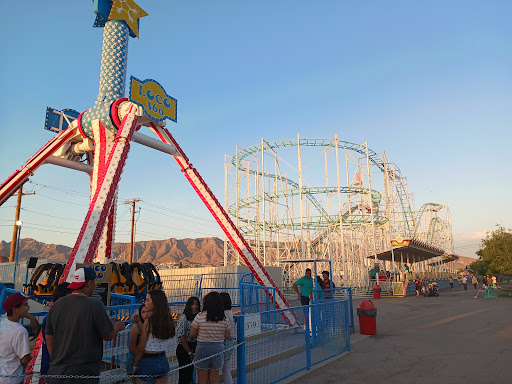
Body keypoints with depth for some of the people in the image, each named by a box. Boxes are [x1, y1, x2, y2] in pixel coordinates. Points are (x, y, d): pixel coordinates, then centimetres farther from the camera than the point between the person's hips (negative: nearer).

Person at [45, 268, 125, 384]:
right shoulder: (95, 305, -15)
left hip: (57, 370, 6)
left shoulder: (56, 305, 1)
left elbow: (49, 337, 10)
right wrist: (117, 327, 13)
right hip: (83, 372, -6)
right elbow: (108, 336, -8)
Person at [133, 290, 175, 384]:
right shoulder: (168, 320, -1)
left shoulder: (149, 321, -17)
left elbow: (140, 348, -11)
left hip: (148, 362, -6)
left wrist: (135, 366, 0)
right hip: (163, 362, 6)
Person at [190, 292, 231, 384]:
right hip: (218, 349, 3)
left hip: (202, 348, -3)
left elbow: (192, 335, -8)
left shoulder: (200, 316, -13)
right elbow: (227, 336, 3)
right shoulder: (225, 319, -5)